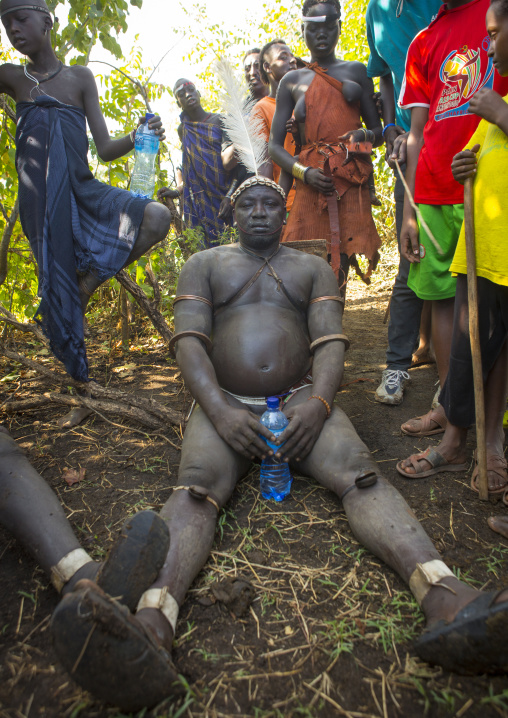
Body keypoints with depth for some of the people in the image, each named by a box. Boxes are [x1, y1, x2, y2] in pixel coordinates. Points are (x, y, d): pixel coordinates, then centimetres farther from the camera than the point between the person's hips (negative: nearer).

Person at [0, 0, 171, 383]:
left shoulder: (80, 77, 11)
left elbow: (106, 149, 5)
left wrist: (137, 137, -13)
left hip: (83, 190, 2)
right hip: (41, 198, -2)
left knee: (158, 218, -18)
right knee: (59, 278, -5)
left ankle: (87, 283, -8)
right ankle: (77, 372, 11)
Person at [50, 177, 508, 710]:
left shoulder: (312, 267, 19)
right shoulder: (205, 263, 15)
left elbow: (330, 341, 4)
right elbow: (189, 340, -1)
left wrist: (318, 401, -18)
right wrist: (219, 411, -19)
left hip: (301, 400, 2)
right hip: (223, 402, -1)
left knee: (361, 474, -26)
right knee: (196, 486, -30)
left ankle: (447, 603, -43)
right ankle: (150, 627, -50)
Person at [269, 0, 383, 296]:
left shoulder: (356, 71, 19)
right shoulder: (292, 81, 17)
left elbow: (378, 130, 18)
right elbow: (275, 145, 10)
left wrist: (365, 135, -8)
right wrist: (304, 172, -9)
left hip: (352, 181, 0)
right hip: (311, 183, 0)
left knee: (340, 265, -7)